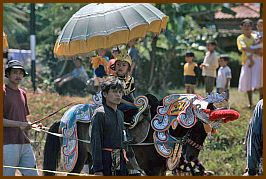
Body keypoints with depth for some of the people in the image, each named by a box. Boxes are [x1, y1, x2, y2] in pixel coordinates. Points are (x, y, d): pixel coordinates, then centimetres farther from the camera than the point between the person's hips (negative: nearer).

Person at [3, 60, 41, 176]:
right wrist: (18, 124, -21)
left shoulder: (22, 93, 20)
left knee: (32, 174, 4)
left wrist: (32, 126, 5)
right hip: (8, 143, -7)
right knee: (7, 174, -6)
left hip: (25, 143, 7)